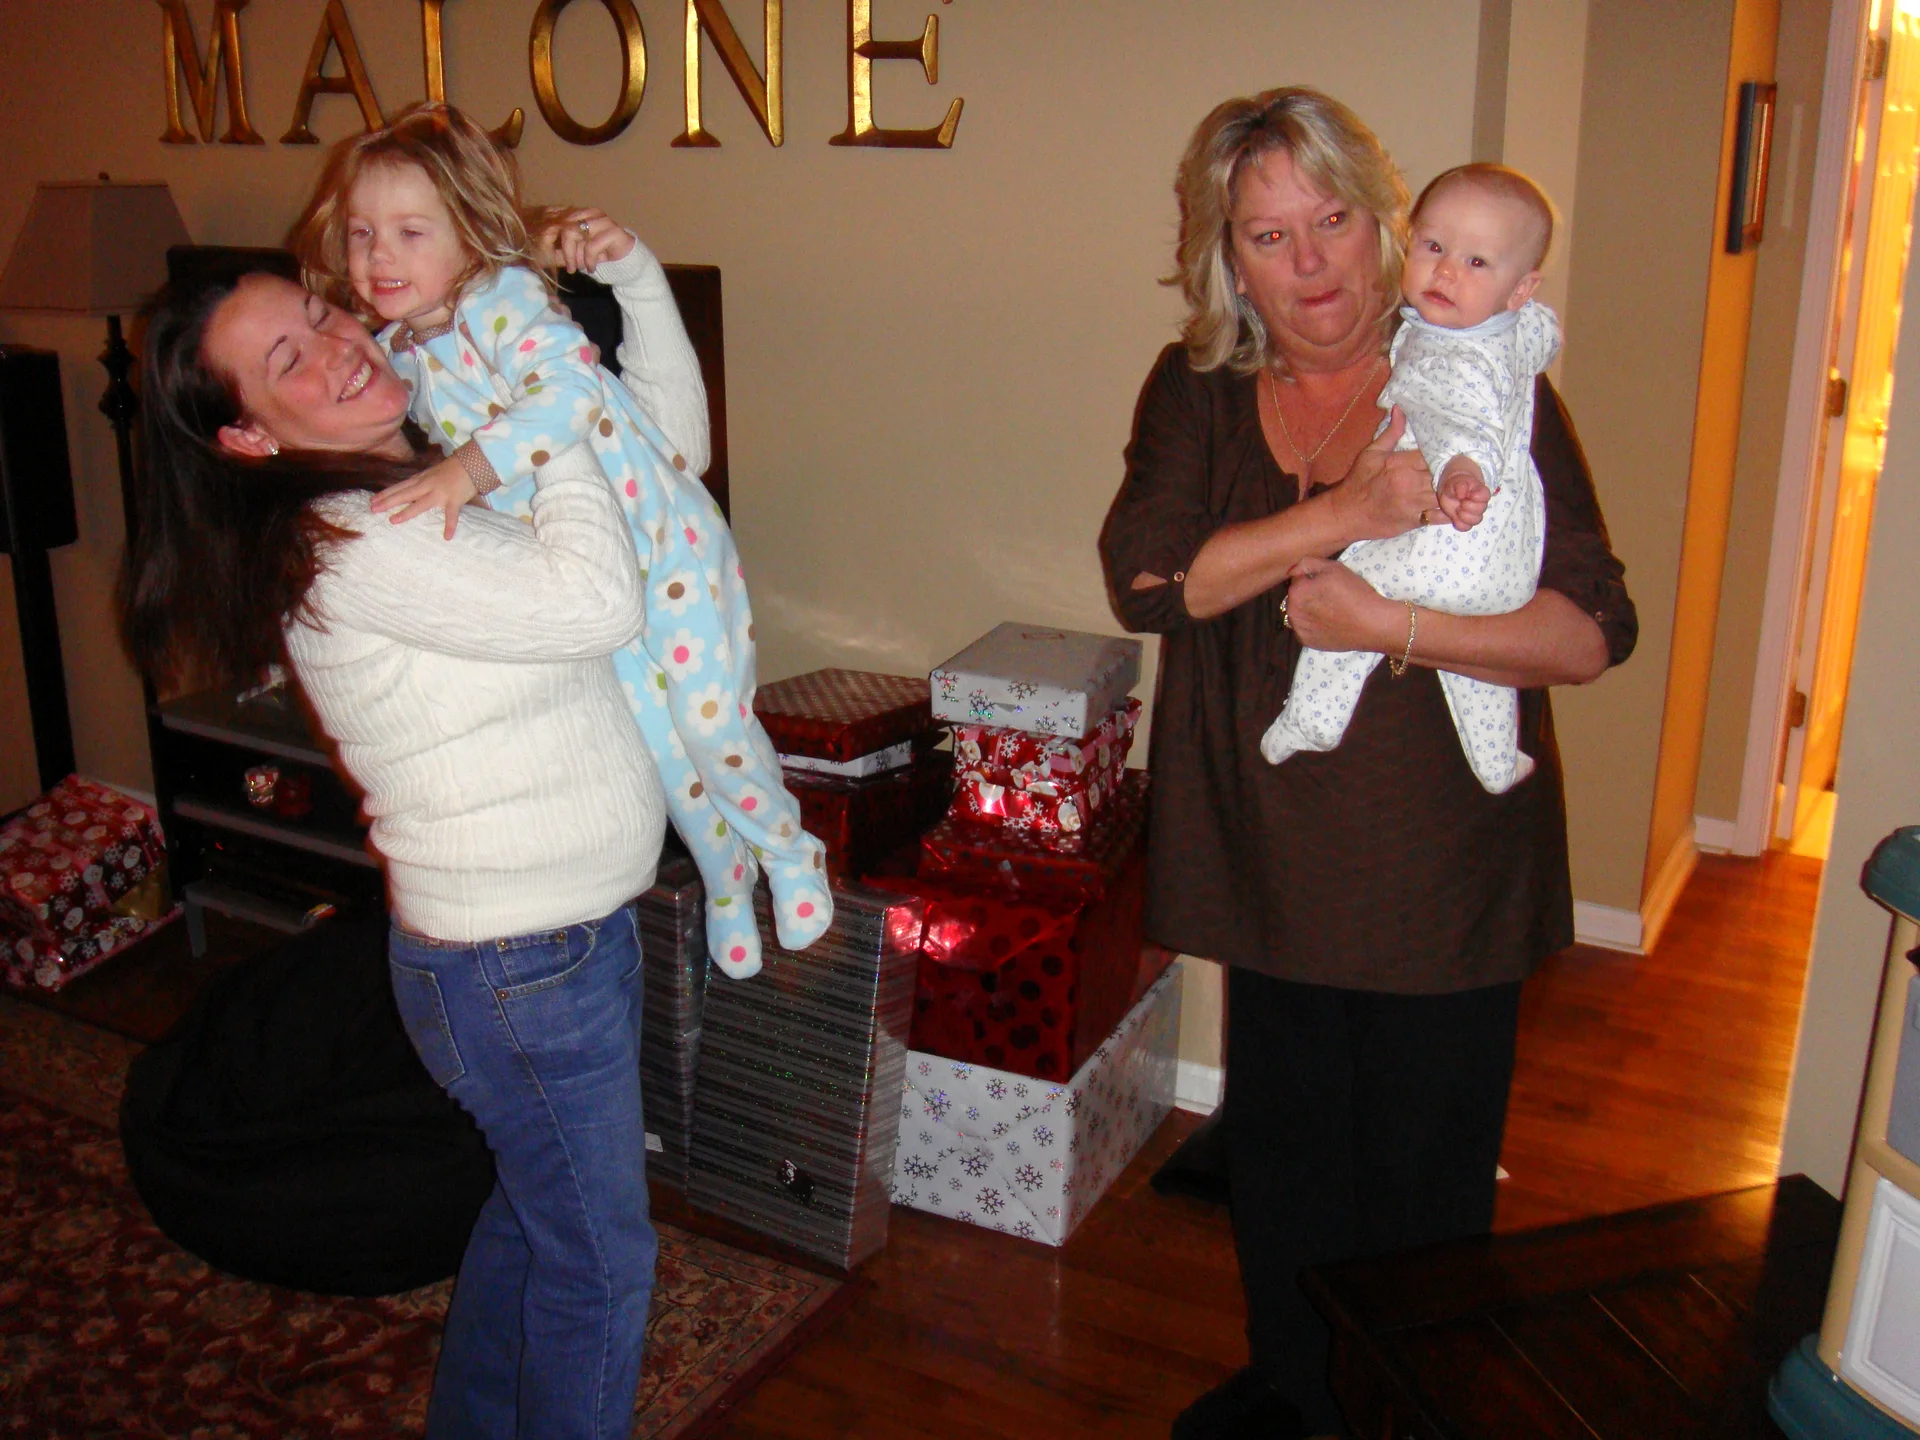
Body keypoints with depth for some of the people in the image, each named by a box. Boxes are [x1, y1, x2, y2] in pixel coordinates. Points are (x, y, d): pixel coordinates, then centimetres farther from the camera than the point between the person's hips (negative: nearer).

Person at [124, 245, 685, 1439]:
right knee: (597, 1256, 9)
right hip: (516, 971, -9)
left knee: (532, 1207, 28)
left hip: (576, 925, 9)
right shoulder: (349, 545, -23)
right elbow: (599, 602, -31)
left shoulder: (447, 472, 6)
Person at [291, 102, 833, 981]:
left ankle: (787, 850, 27)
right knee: (656, 747, 11)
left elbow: (570, 391, -37)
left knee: (714, 725, -2)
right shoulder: (392, 349, 2)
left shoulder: (505, 298, -20)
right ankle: (725, 879, 35)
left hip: (665, 543, -6)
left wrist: (467, 469, -44)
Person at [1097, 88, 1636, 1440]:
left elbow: (1594, 632, -13)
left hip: (1443, 868, -3)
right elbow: (1143, 577, -14)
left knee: (1423, 1175, 11)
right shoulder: (1197, 391, 2)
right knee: (1282, 1149, 20)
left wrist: (1385, 623, -24)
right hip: (1277, 854, 3)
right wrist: (1343, 516, -25)